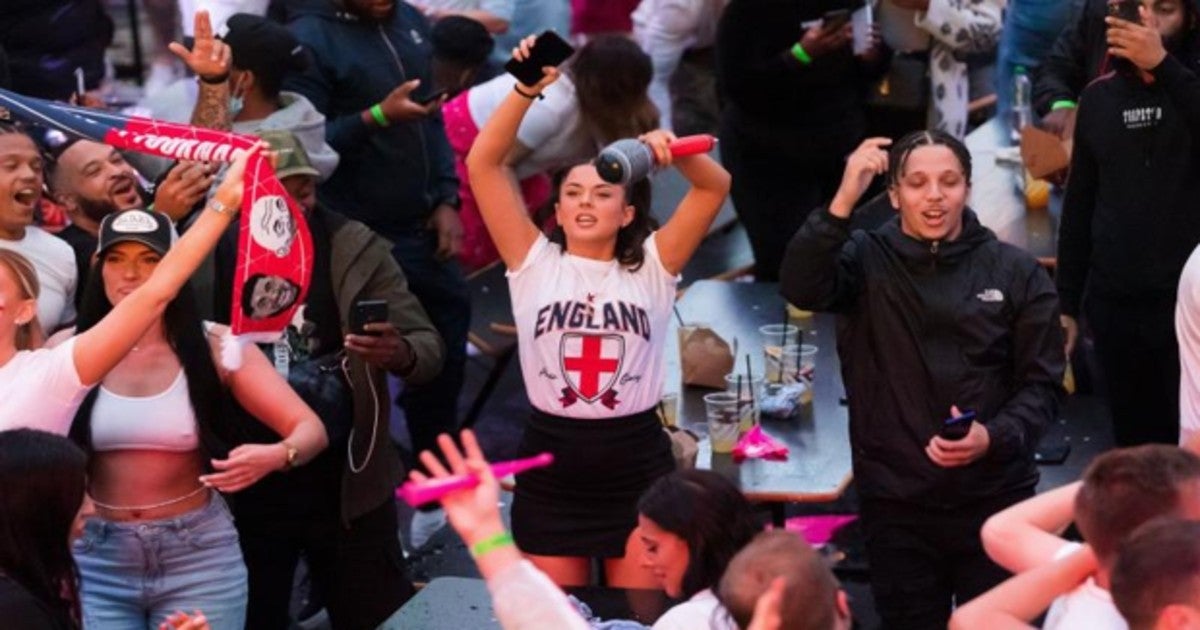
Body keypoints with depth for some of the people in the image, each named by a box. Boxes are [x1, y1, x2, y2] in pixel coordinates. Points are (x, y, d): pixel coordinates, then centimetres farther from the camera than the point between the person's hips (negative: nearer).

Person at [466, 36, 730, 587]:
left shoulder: (651, 268, 2)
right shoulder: (534, 263, 2)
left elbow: (715, 186, -7)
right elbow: (483, 164, -6)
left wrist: (671, 149, -27)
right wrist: (527, 89, -17)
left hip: (637, 468, 0)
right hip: (552, 469, 0)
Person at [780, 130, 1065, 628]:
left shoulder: (1015, 272, 2)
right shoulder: (866, 260, -1)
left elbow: (1042, 382, 2)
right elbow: (800, 287, -21)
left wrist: (995, 437, -17)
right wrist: (844, 200, -30)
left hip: (995, 497, 0)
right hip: (896, 502, 0)